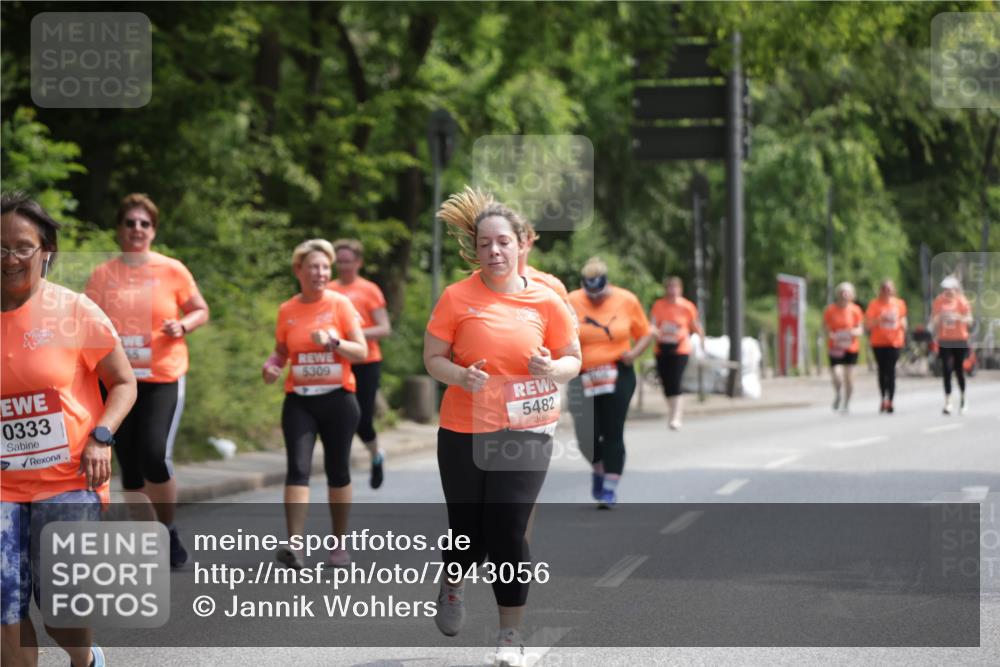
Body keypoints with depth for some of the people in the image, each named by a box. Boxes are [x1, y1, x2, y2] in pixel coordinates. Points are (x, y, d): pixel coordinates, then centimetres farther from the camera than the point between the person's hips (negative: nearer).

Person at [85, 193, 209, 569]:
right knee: (129, 466, 5)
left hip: (164, 378, -2)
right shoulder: (102, 275, 4)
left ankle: (169, 532, 3)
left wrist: (182, 326, -11)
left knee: (155, 456, -18)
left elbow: (201, 311, 8)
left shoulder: (172, 270, -1)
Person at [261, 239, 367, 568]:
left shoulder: (340, 304, -2)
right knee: (298, 467, -13)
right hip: (299, 401, 1)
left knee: (338, 470, 6)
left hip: (338, 399, -1)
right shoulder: (286, 310, 5)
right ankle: (295, 545, -21)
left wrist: (332, 342, -19)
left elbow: (362, 352, -4)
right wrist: (271, 365, -4)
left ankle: (339, 544, 19)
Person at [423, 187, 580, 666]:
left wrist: (552, 370, -14)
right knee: (468, 532, 8)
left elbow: (573, 359, 8)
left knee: (508, 533, -7)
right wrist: (460, 375, -20)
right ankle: (452, 586, 43)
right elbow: (433, 358, 0)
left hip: (526, 432, 0)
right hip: (464, 432, 0)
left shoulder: (545, 300, -1)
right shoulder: (457, 298, -4)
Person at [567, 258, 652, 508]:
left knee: (613, 433, -5)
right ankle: (598, 469, 33)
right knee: (587, 434, 2)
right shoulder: (572, 302, -4)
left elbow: (645, 333, 7)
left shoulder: (626, 300, -2)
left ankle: (610, 488, 3)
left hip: (618, 376, -1)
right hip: (584, 379, 1)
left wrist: (634, 352, -12)